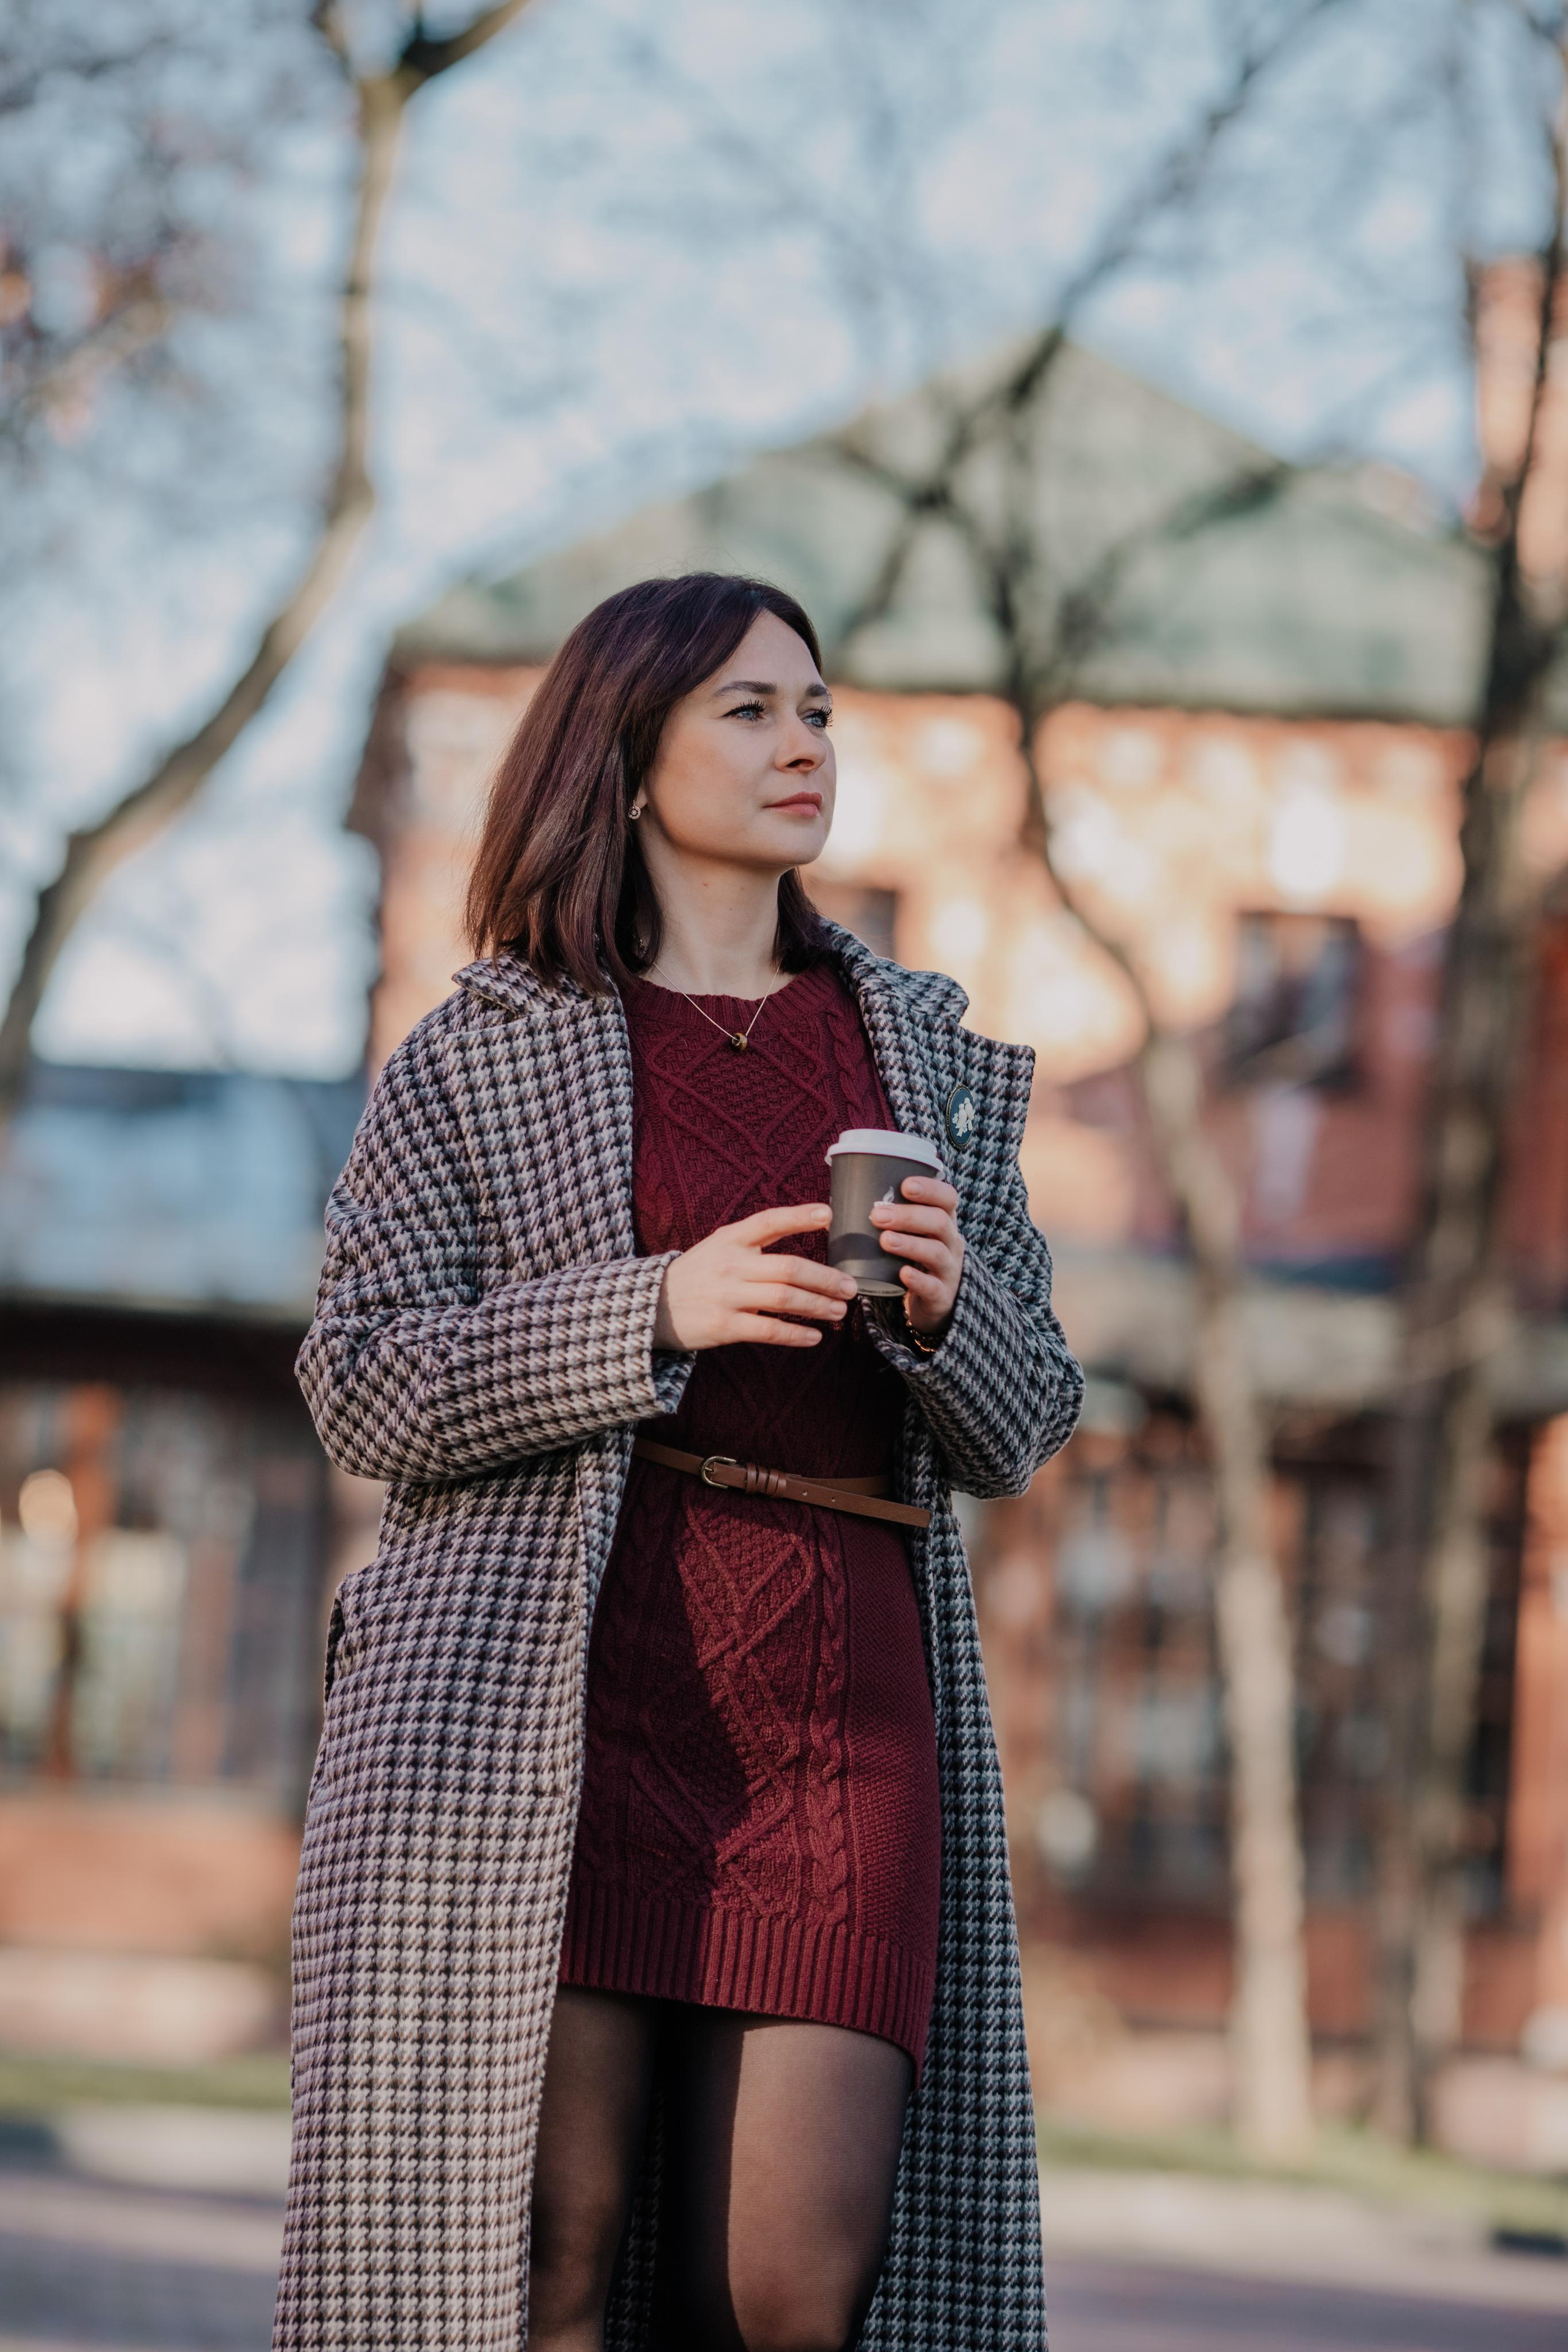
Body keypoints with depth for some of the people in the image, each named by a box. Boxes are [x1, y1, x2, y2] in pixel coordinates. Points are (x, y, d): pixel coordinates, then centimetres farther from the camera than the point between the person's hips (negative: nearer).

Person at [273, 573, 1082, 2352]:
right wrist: (655, 1311, -11)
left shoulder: (931, 1061, 20)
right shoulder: (481, 1056, 10)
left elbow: (1024, 1431, 19)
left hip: (844, 1689, 3)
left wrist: (946, 1309, -4)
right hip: (552, 1687, -3)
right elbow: (364, 1384, 2)